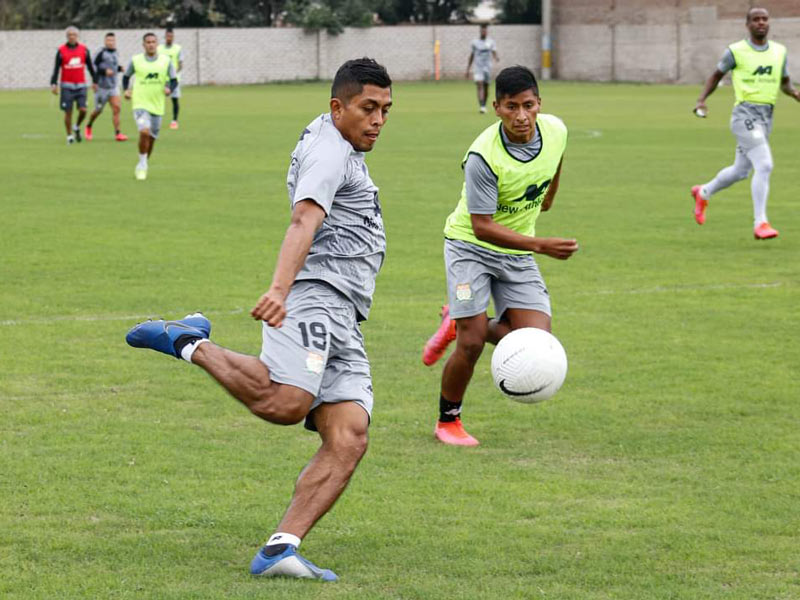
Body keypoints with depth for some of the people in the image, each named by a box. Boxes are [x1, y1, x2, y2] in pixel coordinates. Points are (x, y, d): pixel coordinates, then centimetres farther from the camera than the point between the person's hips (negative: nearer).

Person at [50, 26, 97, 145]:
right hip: (67, 85, -2)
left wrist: (94, 81, 15)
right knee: (68, 111, -2)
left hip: (81, 85, 2)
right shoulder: (61, 50, -2)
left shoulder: (84, 49, 5)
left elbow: (90, 67, 14)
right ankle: (69, 135, 11)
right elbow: (56, 68, -2)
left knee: (83, 110, -9)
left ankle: (77, 127, 20)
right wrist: (53, 84, -9)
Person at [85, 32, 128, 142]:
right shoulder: (101, 53, -12)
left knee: (116, 107, -12)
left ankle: (117, 133, -14)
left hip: (113, 86, 5)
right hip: (101, 86, -5)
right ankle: (89, 126, 35)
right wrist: (105, 71, -26)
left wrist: (119, 68, 5)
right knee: (98, 110, 7)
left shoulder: (115, 53, 10)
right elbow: (93, 67, -15)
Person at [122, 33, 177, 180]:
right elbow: (126, 76, 14)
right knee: (144, 132, -23)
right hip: (140, 103, -3)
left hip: (157, 105, 3)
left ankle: (143, 165, 33)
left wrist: (169, 89, -16)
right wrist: (125, 90, -4)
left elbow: (174, 80, 6)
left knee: (152, 138, 11)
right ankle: (142, 165, -7)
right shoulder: (135, 60, -1)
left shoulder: (166, 60, 2)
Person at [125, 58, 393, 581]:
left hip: (343, 321, 9)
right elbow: (304, 221, -22)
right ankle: (190, 344, -8)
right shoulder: (329, 151, -3)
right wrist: (279, 290, -36)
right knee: (284, 402, -32)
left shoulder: (341, 147, 27)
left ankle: (280, 549, -19)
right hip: (311, 296, -9)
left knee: (349, 440, -9)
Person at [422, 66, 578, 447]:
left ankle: (459, 325, 17)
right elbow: (482, 226, -27)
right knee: (472, 344, -11)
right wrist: (541, 245, -36)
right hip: (470, 245, -5)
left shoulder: (555, 130, -12)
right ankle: (448, 422, 14)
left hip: (517, 253, 5)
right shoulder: (482, 156, -29)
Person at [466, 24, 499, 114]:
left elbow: (494, 53, -5)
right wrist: (467, 70, 9)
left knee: (486, 88, 9)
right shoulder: (474, 42, 5)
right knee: (479, 86, -17)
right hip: (478, 68, -1)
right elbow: (471, 57, 11)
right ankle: (481, 106, -25)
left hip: (487, 67, 1)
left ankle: (484, 105, 27)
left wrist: (496, 58, -30)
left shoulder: (491, 42, 5)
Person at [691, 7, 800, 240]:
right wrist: (701, 100, -1)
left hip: (766, 116, 6)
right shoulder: (736, 51, -3)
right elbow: (716, 75, 10)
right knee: (764, 166, -21)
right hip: (745, 114, -6)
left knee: (740, 170, 18)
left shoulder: (779, 51, 9)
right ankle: (760, 223, -17)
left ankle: (703, 193, 44)